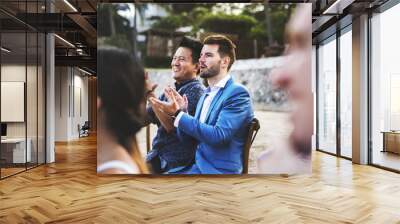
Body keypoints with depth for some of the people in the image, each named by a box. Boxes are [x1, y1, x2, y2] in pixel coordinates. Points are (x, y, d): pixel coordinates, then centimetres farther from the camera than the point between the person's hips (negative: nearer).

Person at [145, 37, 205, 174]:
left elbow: (172, 126, -21)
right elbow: (146, 117, 11)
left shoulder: (195, 90, -12)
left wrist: (150, 94, -20)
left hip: (176, 164, -7)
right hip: (157, 157, 7)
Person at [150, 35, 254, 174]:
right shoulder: (206, 95, 12)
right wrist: (181, 111, -4)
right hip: (197, 166, 7)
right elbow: (191, 137, 12)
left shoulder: (238, 93, -11)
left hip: (219, 171, -7)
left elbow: (218, 135, -21)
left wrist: (178, 114, -19)